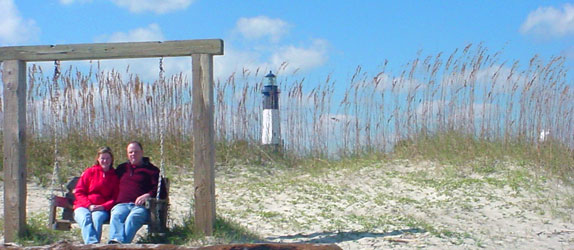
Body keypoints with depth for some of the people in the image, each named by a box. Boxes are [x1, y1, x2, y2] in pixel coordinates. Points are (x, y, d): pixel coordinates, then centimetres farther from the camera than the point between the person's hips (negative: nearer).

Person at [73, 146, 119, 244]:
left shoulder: (115, 176, 14)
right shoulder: (89, 172, 14)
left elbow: (115, 197, 6)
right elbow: (79, 192, 8)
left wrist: (103, 207, -13)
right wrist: (89, 205, -9)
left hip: (103, 209, 0)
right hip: (84, 207, 0)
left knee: (97, 218, -35)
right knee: (85, 218, -34)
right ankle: (92, 243, -56)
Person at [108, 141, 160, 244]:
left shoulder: (151, 169, 19)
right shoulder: (122, 168, 32)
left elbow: (159, 188, 8)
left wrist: (147, 195, -12)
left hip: (141, 206, -3)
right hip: (121, 204, 3)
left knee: (133, 217, -36)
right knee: (116, 216, -32)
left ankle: (122, 243, -56)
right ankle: (116, 240, -55)